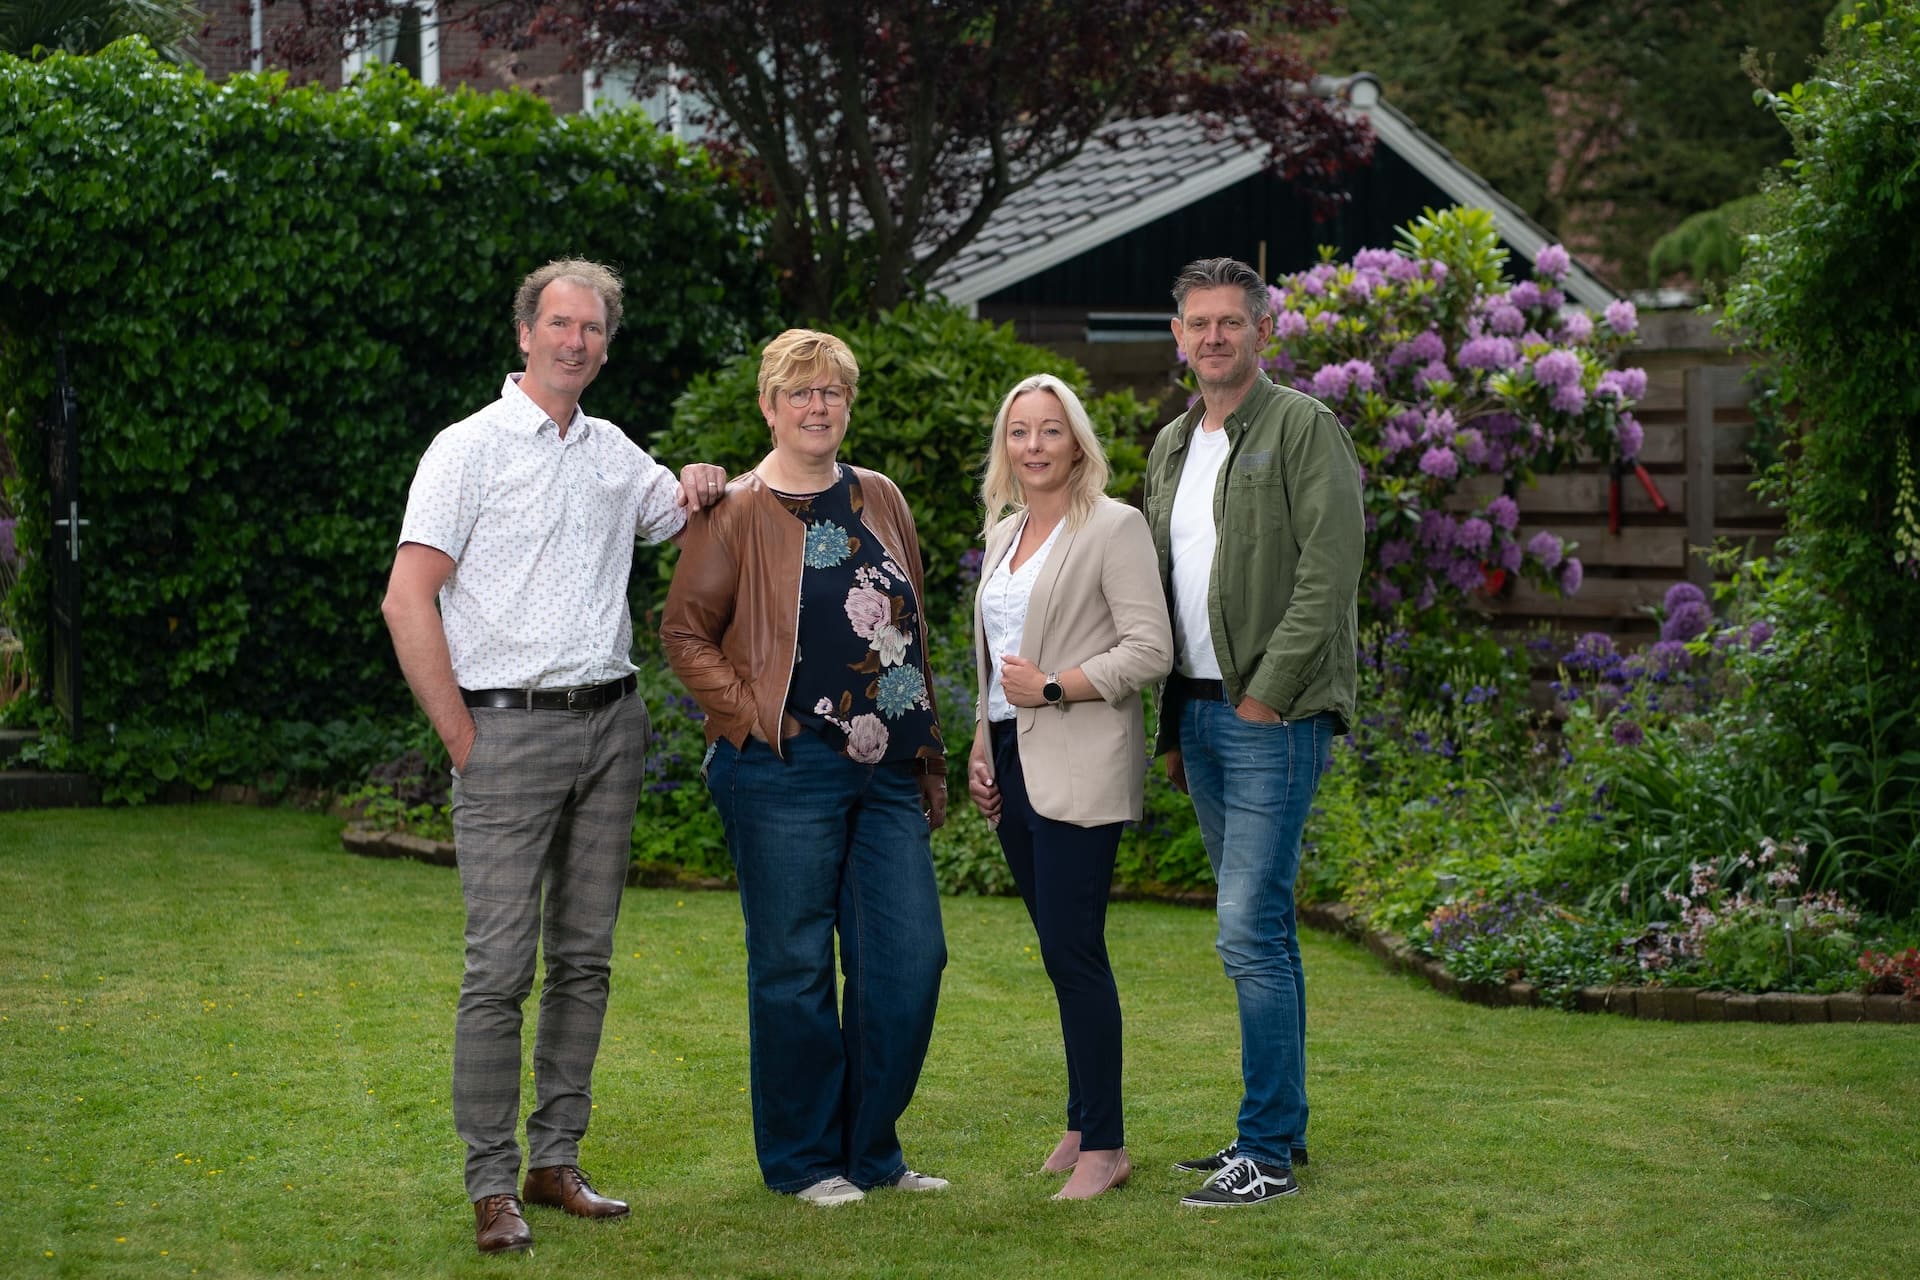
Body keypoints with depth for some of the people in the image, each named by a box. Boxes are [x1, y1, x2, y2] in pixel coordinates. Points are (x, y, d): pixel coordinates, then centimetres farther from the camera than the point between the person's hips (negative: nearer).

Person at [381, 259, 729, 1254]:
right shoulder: (471, 448, -3)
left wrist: (702, 490, 7)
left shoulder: (614, 451, 15)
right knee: (501, 965, -9)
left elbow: (681, 525, 33)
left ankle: (556, 1161, 18)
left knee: (585, 957, 9)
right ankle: (491, 1187, -3)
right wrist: (461, 738, -12)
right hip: (510, 729, -6)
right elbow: (407, 600, -10)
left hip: (611, 724, 6)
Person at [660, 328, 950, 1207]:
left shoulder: (880, 501, 14)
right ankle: (802, 1160, 13)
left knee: (910, 959, 4)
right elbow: (685, 632, -2)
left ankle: (871, 1149, 18)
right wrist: (752, 716, -11)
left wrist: (930, 758, 16)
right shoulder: (737, 511, -3)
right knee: (795, 966, 1)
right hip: (786, 772, -5)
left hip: (887, 771, 5)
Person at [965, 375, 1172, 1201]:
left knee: (1072, 948, -10)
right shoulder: (1003, 533, 17)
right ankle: (1085, 1125, 17)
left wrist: (1054, 689, -15)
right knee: (1061, 952, 10)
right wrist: (982, 743, 17)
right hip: (1014, 762, 7)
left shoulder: (1113, 528, -6)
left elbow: (1150, 650, -13)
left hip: (1077, 768, -7)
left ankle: (1102, 1146, -5)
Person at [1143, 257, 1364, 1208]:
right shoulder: (1170, 446, 17)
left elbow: (1329, 572, -15)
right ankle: (1281, 1128, 19)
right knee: (1260, 929, 13)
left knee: (1249, 930, -12)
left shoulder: (1304, 428, -6)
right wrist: (1171, 726, 16)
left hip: (1274, 714, -8)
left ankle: (1267, 1151, -7)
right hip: (1198, 712, 8)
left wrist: (1267, 694, -16)